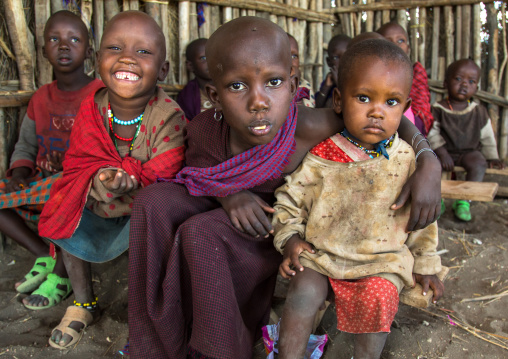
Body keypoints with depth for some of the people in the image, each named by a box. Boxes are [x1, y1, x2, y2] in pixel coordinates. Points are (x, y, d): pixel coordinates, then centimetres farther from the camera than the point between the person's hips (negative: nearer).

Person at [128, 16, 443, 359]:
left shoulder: (310, 128, -33)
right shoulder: (203, 130, -22)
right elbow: (195, 171, 0)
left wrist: (429, 162, -35)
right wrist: (228, 195, -21)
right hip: (228, 209, 4)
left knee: (200, 234, -28)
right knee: (154, 200, -18)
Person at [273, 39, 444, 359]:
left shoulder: (405, 159, -3)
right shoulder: (321, 155, -8)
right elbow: (291, 197, 4)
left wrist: (426, 264, 13)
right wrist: (290, 238, -8)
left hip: (382, 259, 1)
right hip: (322, 252, 0)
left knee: (378, 297, -24)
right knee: (304, 291, -21)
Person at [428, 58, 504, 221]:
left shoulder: (479, 111, 7)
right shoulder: (438, 109, -3)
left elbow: (487, 137, 15)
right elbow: (432, 134, -10)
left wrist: (492, 157, 9)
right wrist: (442, 153, -23)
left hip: (470, 151, 1)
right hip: (445, 151, -1)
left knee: (479, 164, -30)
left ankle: (464, 201, -17)